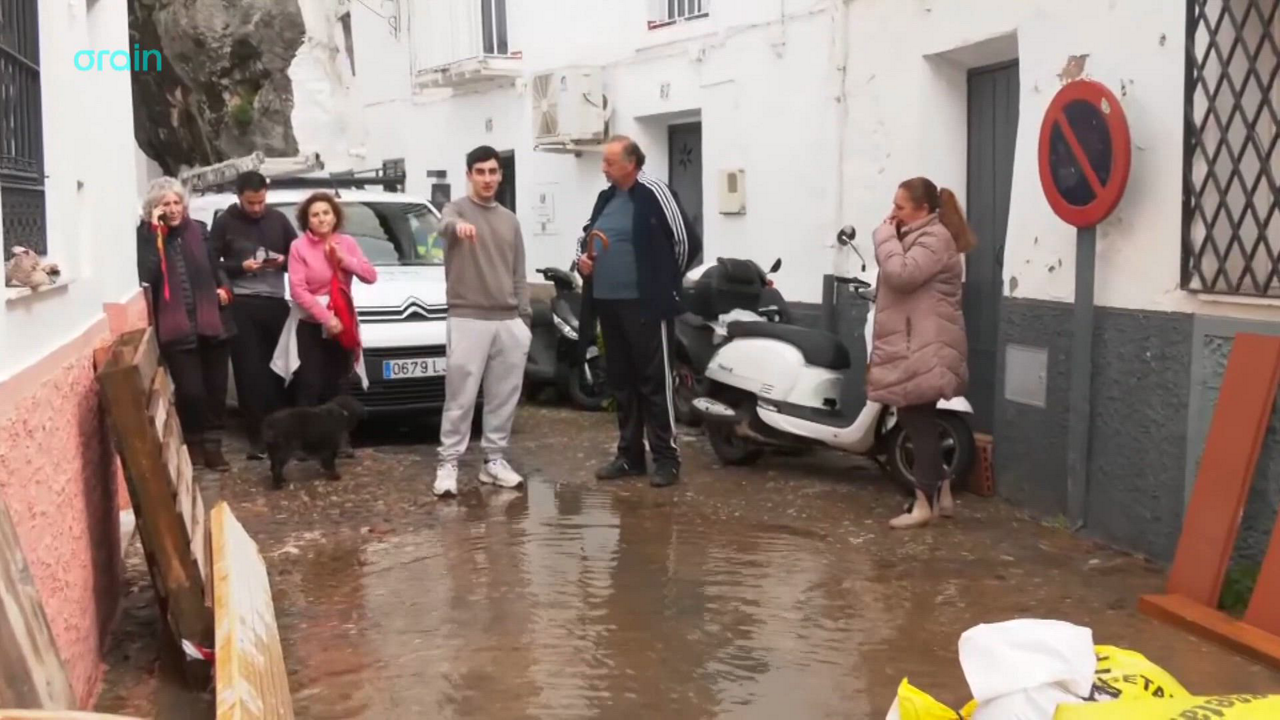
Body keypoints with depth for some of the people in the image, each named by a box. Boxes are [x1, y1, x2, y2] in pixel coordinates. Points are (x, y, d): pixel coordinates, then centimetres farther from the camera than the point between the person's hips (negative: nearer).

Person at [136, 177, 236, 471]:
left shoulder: (198, 231, 9)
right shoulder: (147, 235, -3)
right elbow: (146, 276, -20)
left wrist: (225, 288, 1)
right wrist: (155, 233, -20)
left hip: (211, 322, 4)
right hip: (176, 327, -4)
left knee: (215, 387, 8)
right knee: (190, 390, -6)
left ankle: (212, 445, 22)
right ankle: (193, 444, 16)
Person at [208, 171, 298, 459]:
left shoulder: (278, 219, 11)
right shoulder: (225, 222, 2)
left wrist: (284, 261, -6)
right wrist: (241, 267, -14)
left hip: (276, 302, 3)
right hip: (242, 305, -2)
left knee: (279, 369, 1)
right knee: (250, 372, -4)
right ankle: (257, 436, 0)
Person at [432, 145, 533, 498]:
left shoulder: (510, 220, 16)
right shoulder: (457, 208, 0)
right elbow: (444, 226, -27)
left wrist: (525, 316, 10)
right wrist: (457, 225, -52)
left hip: (509, 321, 5)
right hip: (468, 319, -5)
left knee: (504, 397, 8)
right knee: (460, 397, -5)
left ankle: (494, 460, 18)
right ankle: (448, 463, 1)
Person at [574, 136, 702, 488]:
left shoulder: (654, 193, -11)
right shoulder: (606, 197, 13)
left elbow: (687, 241, -10)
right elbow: (588, 234, 27)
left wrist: (666, 282, 1)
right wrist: (582, 257, 5)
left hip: (645, 305, -8)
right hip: (607, 303, 8)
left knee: (654, 382, -3)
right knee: (621, 382, 13)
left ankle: (667, 457, 3)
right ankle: (629, 455, 22)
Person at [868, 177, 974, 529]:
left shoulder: (935, 238, -12)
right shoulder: (918, 237, 21)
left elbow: (900, 274, -24)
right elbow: (897, 276, 19)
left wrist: (886, 235, -14)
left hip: (925, 351, -11)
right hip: (912, 348, 11)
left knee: (920, 422, -8)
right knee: (919, 422, 13)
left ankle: (924, 503, -4)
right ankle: (941, 494, 21)